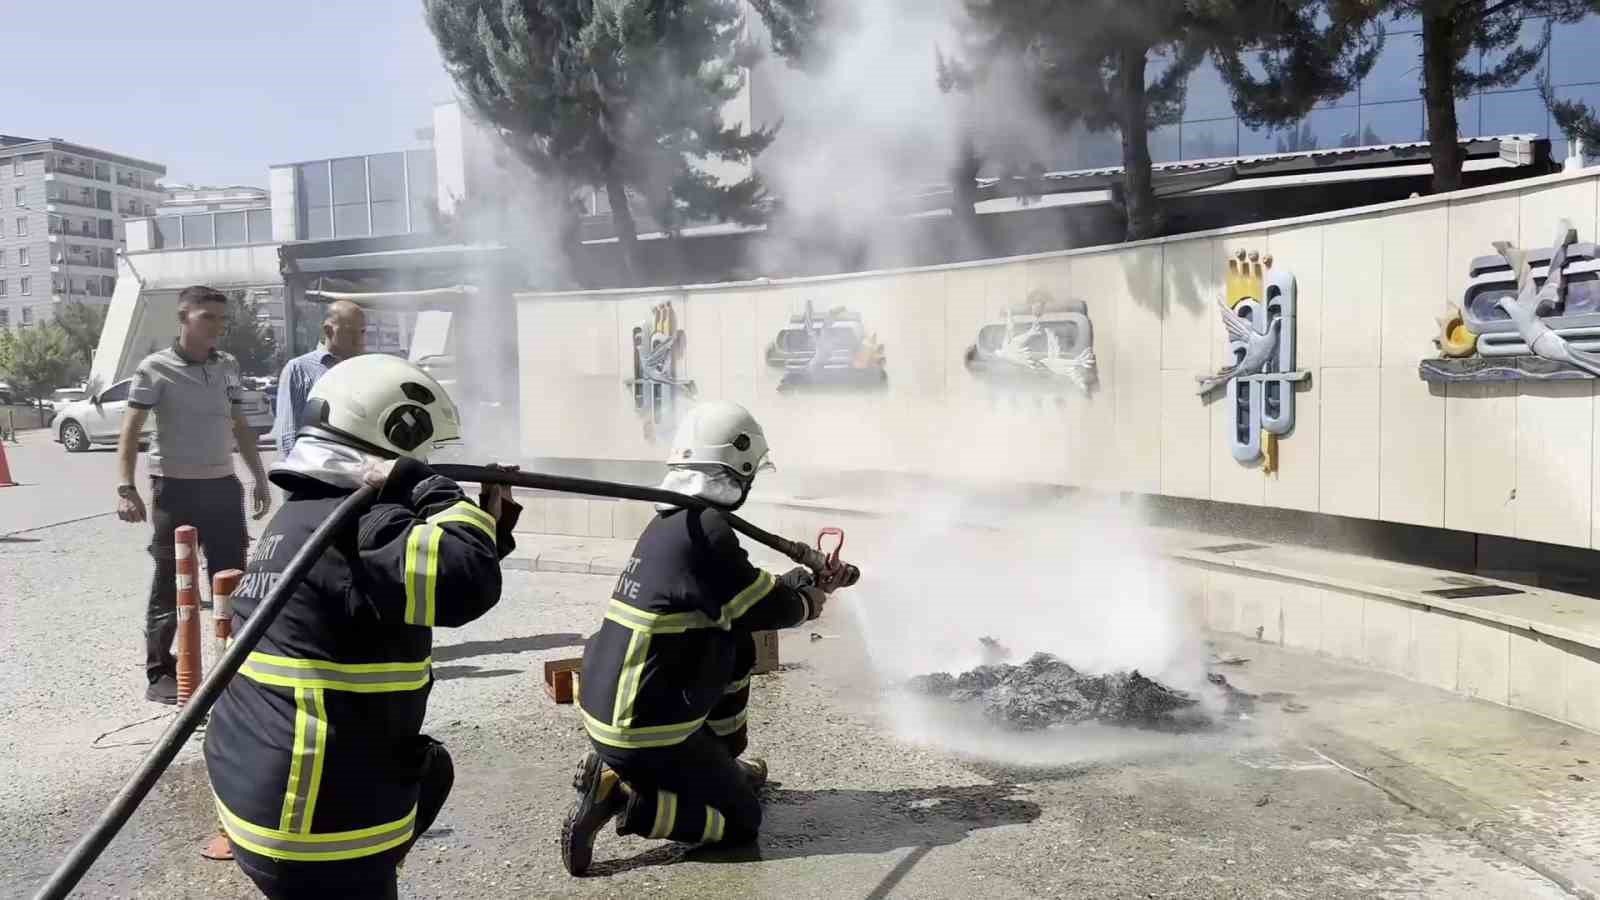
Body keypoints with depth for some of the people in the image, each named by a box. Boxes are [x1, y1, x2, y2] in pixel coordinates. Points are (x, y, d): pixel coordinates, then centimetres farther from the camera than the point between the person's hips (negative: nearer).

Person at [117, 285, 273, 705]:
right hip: (175, 488, -5)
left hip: (223, 486, 5)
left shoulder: (228, 366, 8)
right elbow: (130, 433, -8)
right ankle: (161, 674, 12)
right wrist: (126, 488, -18)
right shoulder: (155, 369, -7)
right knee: (169, 584, 3)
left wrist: (259, 478, 14)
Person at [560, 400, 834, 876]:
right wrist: (807, 604, 7)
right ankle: (618, 795, -7)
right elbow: (767, 609, -13)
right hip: (644, 728, -9)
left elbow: (739, 591, 21)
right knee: (741, 821, 5)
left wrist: (796, 583, 23)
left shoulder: (673, 520, 7)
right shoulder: (704, 528, -21)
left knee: (737, 648, 23)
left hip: (612, 705, 9)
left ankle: (721, 763, 33)